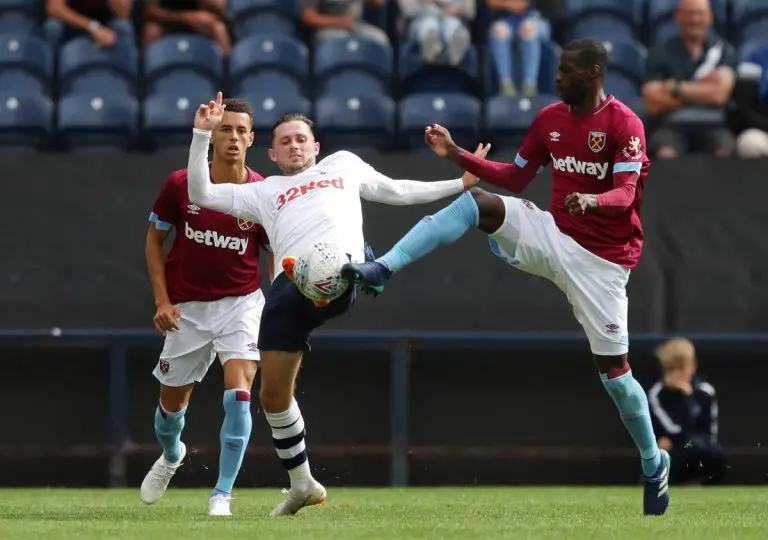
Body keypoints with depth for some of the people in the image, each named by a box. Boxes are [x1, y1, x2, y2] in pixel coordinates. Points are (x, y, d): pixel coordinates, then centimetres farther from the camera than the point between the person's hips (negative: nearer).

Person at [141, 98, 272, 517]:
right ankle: (171, 455, 49)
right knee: (172, 402, 13)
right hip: (188, 308, 1)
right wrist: (162, 301, -3)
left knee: (239, 395, -20)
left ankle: (222, 494, -11)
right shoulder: (180, 184, -10)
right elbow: (155, 238, 4)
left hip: (241, 303, -1)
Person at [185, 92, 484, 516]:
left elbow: (396, 191, 40)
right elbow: (201, 194, 23)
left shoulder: (344, 164, 32)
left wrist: (460, 184, 39)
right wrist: (202, 135, 15)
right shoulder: (264, 192, 30)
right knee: (273, 394, 4)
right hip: (289, 285, 2)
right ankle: (301, 483, 18)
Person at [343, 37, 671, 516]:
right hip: (554, 235, 5)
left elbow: (625, 193, -24)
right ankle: (381, 271, -27)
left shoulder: (624, 124, -14)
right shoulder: (549, 119, 5)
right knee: (475, 202, -17)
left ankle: (654, 464, 16)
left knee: (613, 368, -5)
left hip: (600, 257, -5)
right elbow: (515, 178, 13)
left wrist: (592, 200, -46)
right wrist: (459, 156, 3)